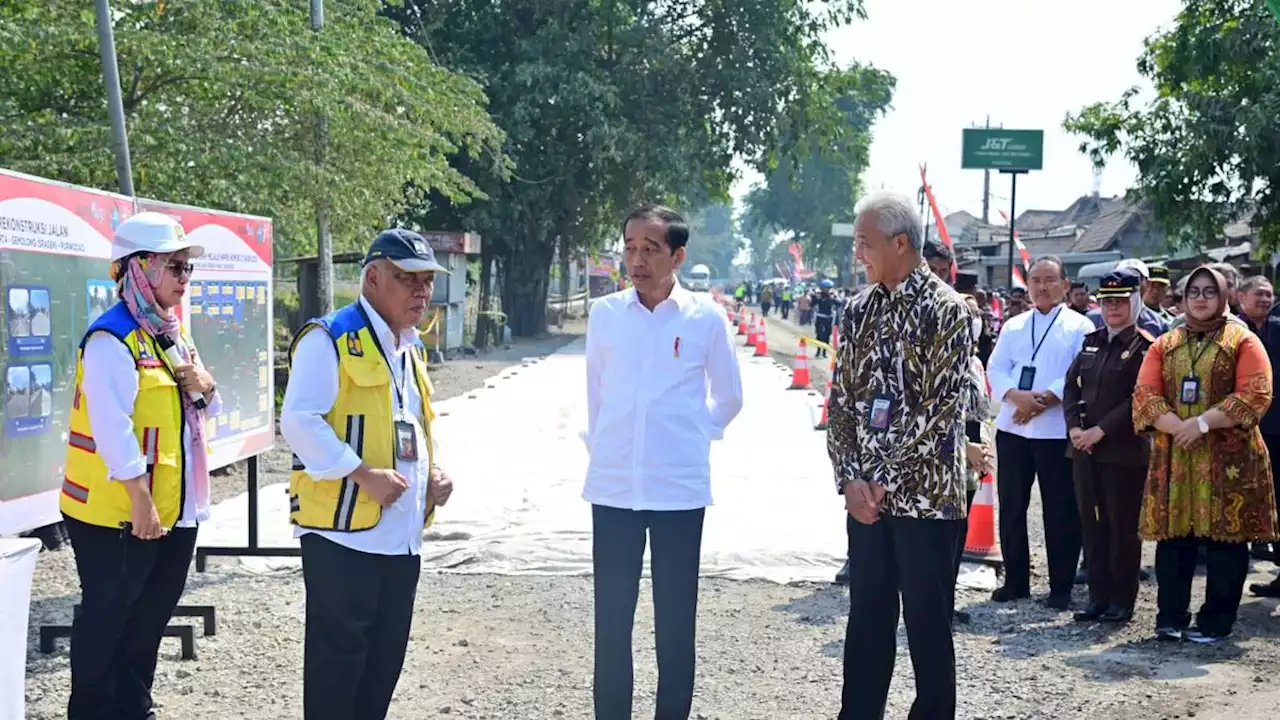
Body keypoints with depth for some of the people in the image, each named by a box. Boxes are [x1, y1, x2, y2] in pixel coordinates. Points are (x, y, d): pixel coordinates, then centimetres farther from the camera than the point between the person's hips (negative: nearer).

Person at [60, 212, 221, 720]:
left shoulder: (173, 333, 11)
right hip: (119, 511, -9)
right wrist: (140, 501, -24)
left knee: (151, 615, 17)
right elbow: (112, 426, -23)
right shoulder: (111, 339, -17)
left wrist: (203, 388, -5)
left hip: (177, 506, 9)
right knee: (106, 618, 3)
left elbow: (207, 410, 18)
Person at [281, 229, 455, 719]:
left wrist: (432, 472, 8)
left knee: (384, 658, 14)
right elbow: (298, 421, -19)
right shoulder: (330, 339, -10)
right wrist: (364, 475, -23)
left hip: (399, 534, 8)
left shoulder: (409, 349, 17)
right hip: (342, 529, -8)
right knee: (337, 655, -2)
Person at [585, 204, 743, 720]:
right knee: (611, 622, 6)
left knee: (676, 624, 6)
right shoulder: (604, 314, 1)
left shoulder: (706, 318, -4)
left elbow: (729, 397, 10)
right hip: (613, 488, 1)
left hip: (680, 489, -1)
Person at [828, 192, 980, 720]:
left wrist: (887, 479, -16)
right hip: (865, 496, 5)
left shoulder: (946, 310, -9)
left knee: (928, 625, 4)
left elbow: (942, 407, -15)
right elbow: (840, 399, 7)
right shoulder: (860, 310, 9)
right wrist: (850, 478, -5)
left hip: (926, 495, -5)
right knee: (866, 618, 13)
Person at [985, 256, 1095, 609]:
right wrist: (1017, 396, -15)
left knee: (1061, 512, 3)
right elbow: (996, 370, 4)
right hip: (1012, 428, 4)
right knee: (1011, 507, 9)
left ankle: (1061, 587, 12)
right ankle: (1015, 580, 20)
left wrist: (1043, 400, -19)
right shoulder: (1013, 326, 14)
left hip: (1057, 431, -4)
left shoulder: (1079, 327, 1)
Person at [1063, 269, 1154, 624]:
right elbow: (1071, 386, 11)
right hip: (1084, 448, 6)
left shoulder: (1144, 346, -4)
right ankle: (1098, 597, 17)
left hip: (1124, 450, -5)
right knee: (1092, 524, 8)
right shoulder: (1091, 341, 14)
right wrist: (1074, 427, -4)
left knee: (1123, 526, 1)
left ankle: (1122, 601, 10)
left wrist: (1101, 431, -16)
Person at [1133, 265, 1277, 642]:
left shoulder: (1243, 341, 4)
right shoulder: (1164, 345, 14)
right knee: (1173, 537, 2)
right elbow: (1145, 396, 4)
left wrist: (1203, 422, -16)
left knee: (1225, 537, 0)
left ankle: (1216, 621, 9)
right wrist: (1178, 427, -14)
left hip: (1229, 458, -3)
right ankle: (1170, 618, 11)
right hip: (1174, 457, 3)